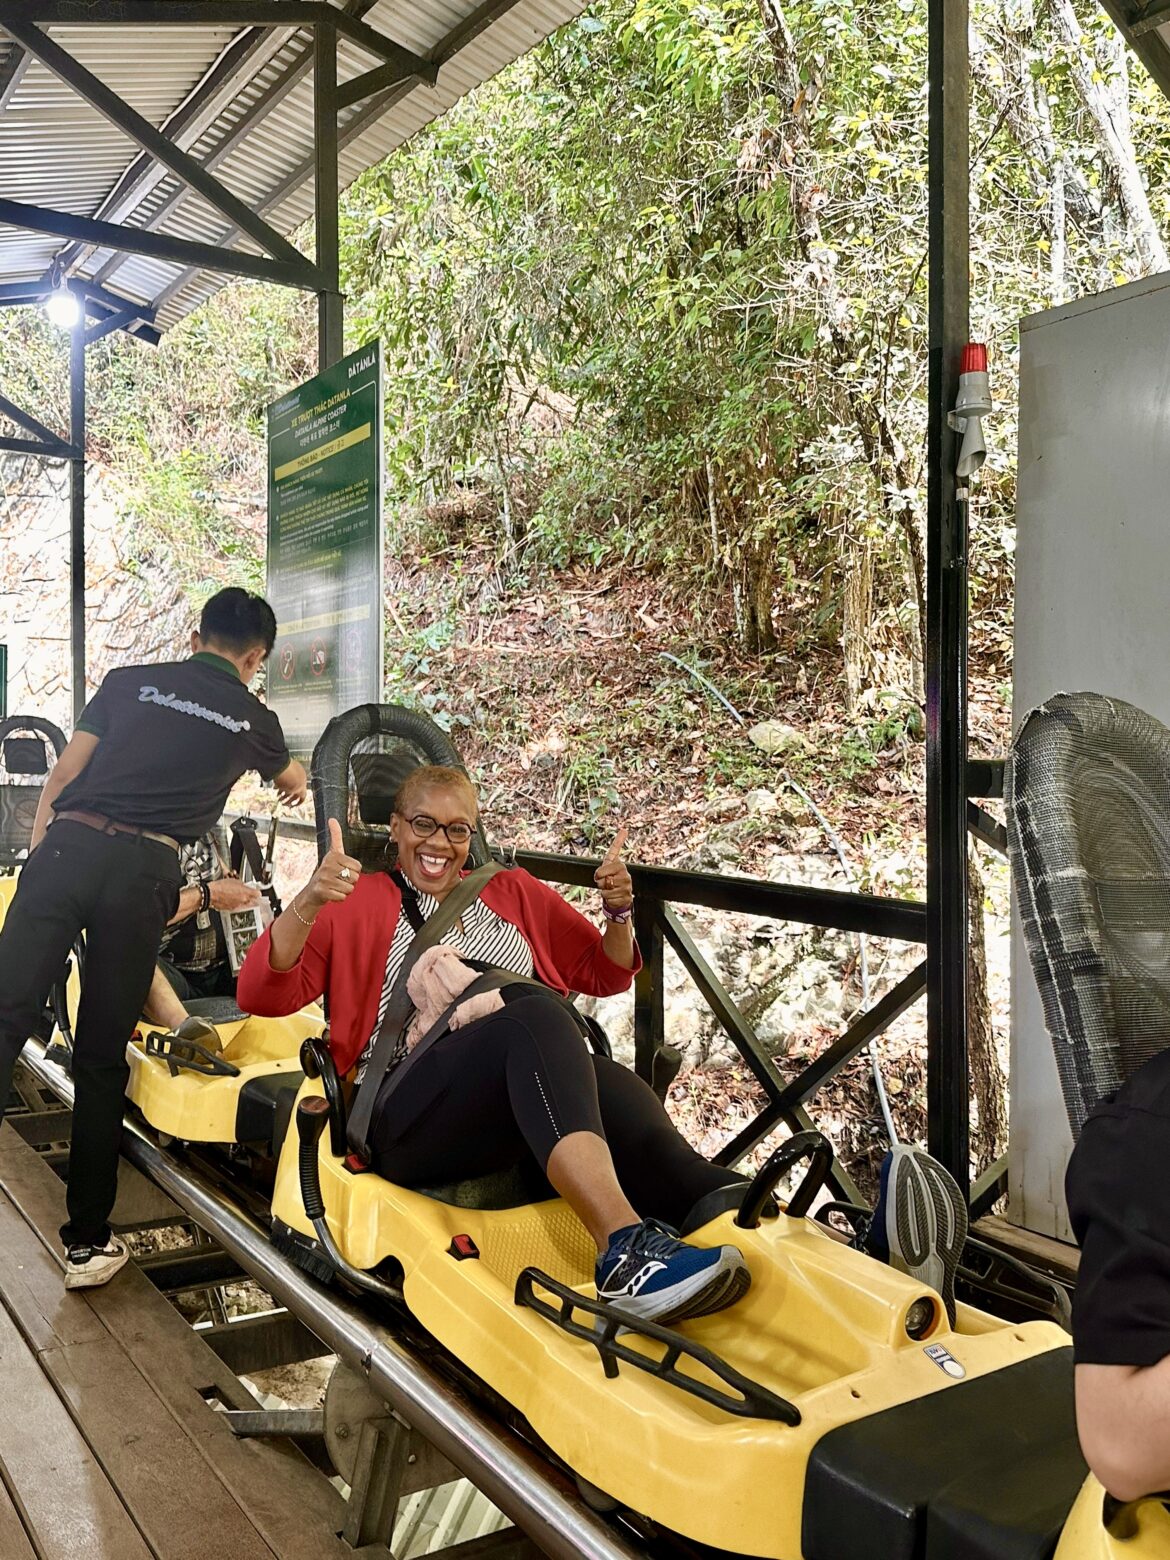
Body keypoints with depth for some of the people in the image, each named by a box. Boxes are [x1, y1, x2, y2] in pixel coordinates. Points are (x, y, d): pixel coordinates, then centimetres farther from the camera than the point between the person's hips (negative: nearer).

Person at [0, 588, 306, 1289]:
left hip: (67, 847, 1)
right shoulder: (253, 718, 19)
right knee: (102, 1057, 8)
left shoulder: (130, 680, 19)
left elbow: (63, 772, 10)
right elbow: (292, 776, 43)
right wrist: (296, 784, 66)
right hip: (146, 870, 0)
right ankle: (88, 1241, 15)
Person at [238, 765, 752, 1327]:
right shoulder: (357, 902, 19)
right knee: (532, 1014, -35)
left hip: (535, 1103, 3)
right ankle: (623, 1247, -50)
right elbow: (262, 995, 5)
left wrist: (619, 915, 12)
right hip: (411, 1120, -3)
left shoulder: (511, 892, 28)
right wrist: (309, 901, -12)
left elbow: (604, 976, 33)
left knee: (618, 1091, -33)